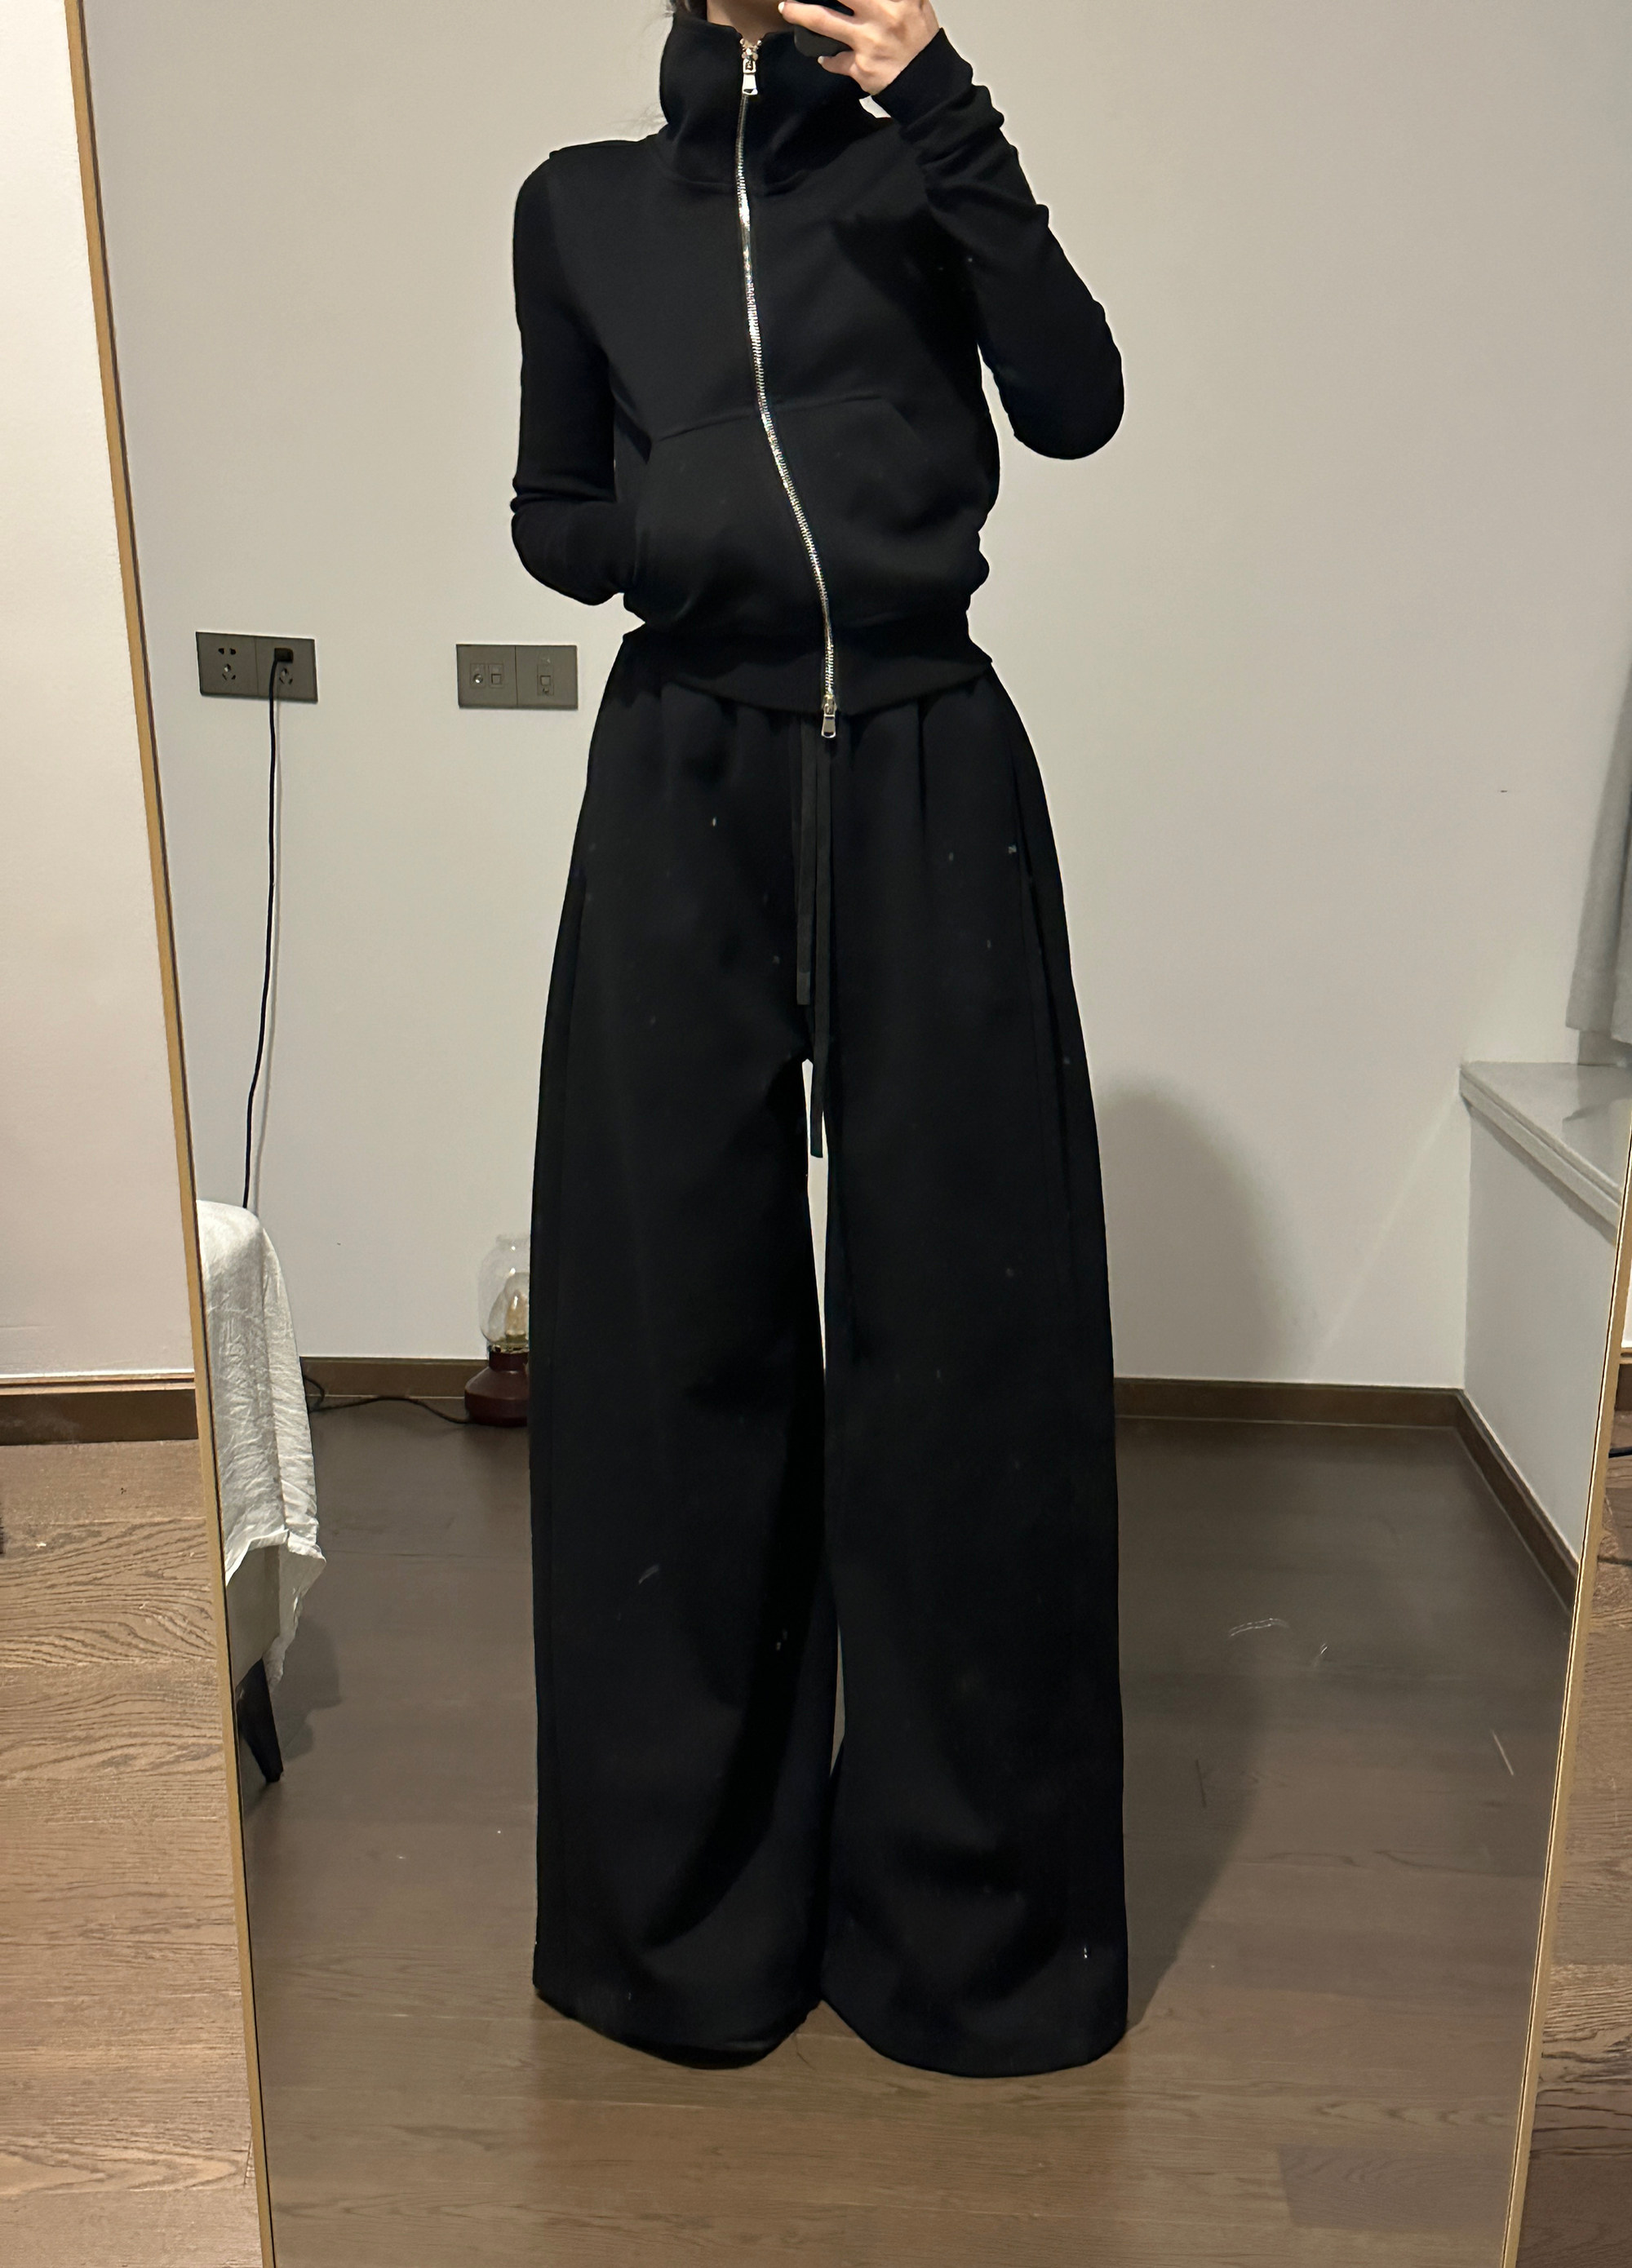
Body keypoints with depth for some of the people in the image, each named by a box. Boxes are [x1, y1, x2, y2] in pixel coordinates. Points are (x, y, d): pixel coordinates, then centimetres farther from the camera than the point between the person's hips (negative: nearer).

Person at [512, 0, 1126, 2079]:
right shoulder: (581, 207, 17)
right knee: (678, 1320, 1)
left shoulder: (921, 180, 13)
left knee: (959, 1319, -1)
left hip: (928, 783, 0)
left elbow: (1078, 407, -3)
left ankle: (961, 1898, 17)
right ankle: (691, 1896, 20)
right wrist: (644, 539, -6)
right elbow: (547, 515, 15)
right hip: (685, 791, 1)